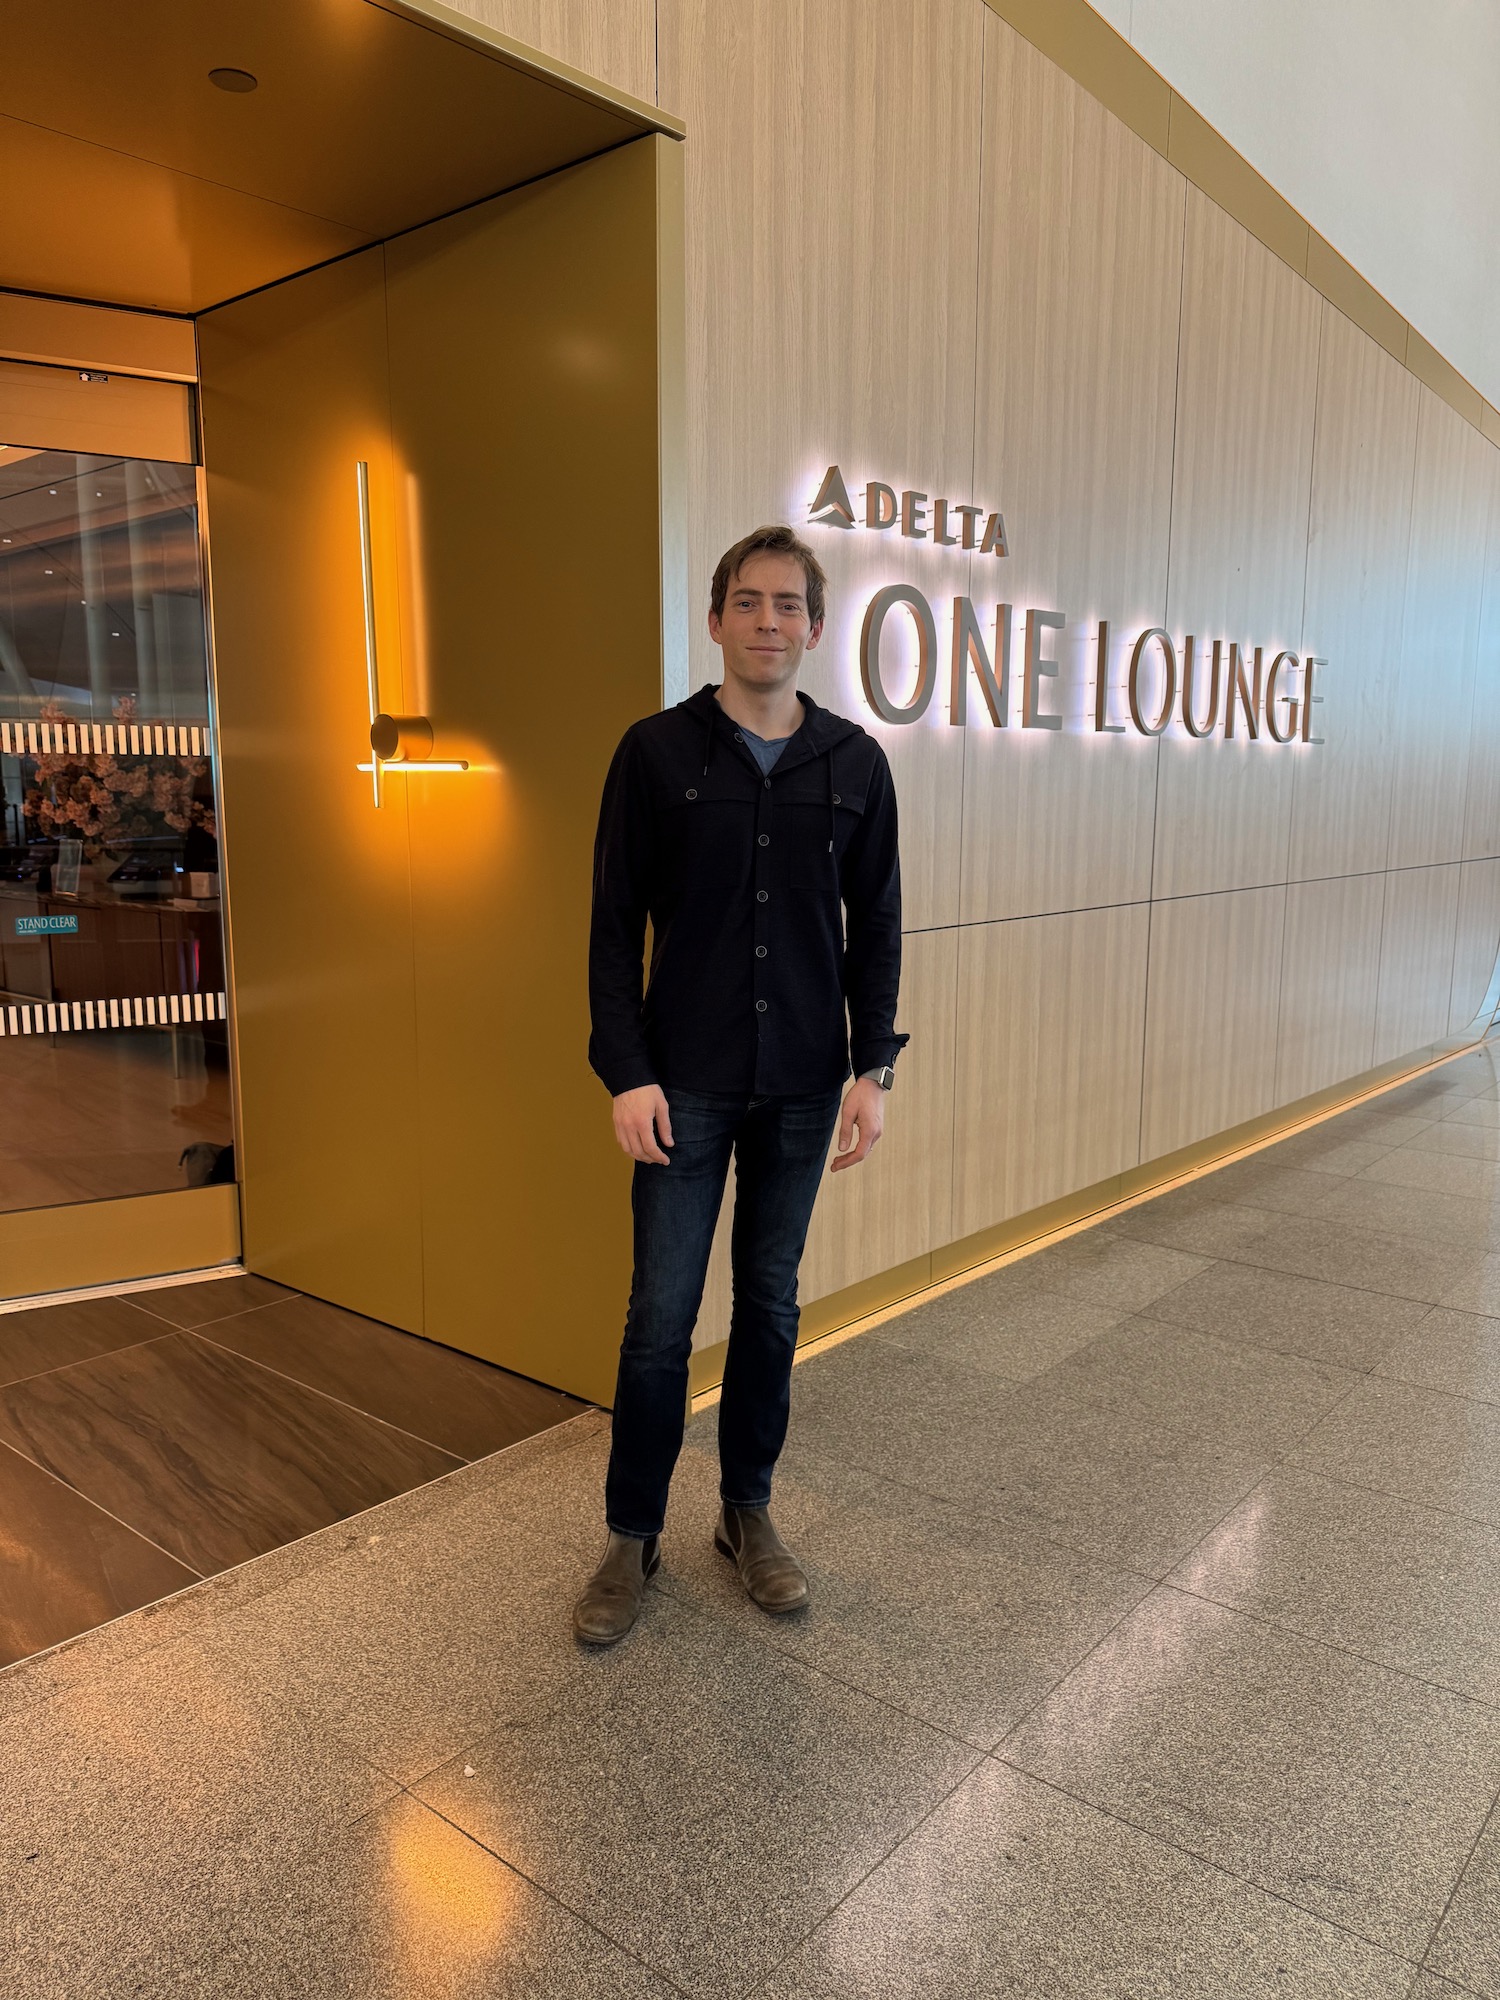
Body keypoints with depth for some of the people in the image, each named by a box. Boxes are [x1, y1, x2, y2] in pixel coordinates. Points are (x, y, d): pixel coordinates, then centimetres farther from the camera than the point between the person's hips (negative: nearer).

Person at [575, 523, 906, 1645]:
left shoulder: (855, 763, 3)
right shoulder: (657, 752, -3)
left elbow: (875, 925, 6)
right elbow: (614, 924, -3)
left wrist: (874, 1069, -1)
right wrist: (627, 1073, -10)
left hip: (802, 1086, 2)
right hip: (685, 1084, -2)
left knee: (772, 1303, 13)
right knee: (662, 1315, 4)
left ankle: (749, 1512, 31)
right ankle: (633, 1537, 22)